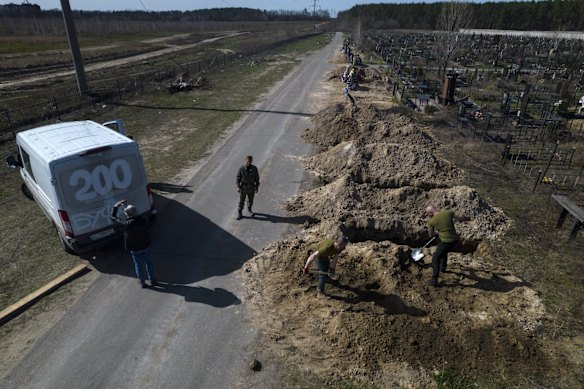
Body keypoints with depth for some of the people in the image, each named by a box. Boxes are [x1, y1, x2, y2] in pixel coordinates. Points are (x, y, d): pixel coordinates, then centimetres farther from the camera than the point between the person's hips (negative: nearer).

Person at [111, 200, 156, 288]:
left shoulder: (127, 224, -28)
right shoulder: (143, 220, -22)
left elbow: (113, 217, -16)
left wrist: (116, 205, -7)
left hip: (135, 249, -2)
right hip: (146, 246, 2)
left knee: (138, 265, 18)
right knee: (149, 263, 20)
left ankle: (142, 283, 32)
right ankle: (152, 280, 34)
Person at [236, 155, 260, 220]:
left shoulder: (254, 169, -6)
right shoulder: (241, 169, -11)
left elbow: (257, 178, 1)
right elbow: (238, 178, -7)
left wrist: (257, 188, 0)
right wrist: (238, 187, -18)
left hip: (251, 187, 2)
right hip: (243, 187, -2)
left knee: (250, 200, 17)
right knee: (241, 201, 2)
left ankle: (249, 209, 45)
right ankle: (239, 214, 13)